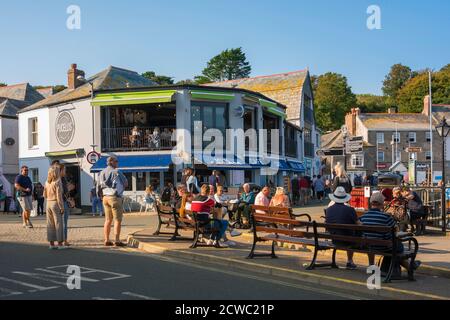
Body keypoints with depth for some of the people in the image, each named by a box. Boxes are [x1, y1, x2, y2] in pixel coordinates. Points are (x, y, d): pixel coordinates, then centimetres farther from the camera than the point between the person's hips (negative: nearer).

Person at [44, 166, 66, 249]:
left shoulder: (47, 182, 8)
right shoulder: (57, 182, -13)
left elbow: (45, 194, 13)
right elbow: (59, 196, -15)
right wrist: (62, 208, -12)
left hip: (48, 203, 7)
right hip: (55, 203, -7)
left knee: (50, 224, 9)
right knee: (58, 223, -1)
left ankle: (51, 243, 14)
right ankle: (60, 243, 2)